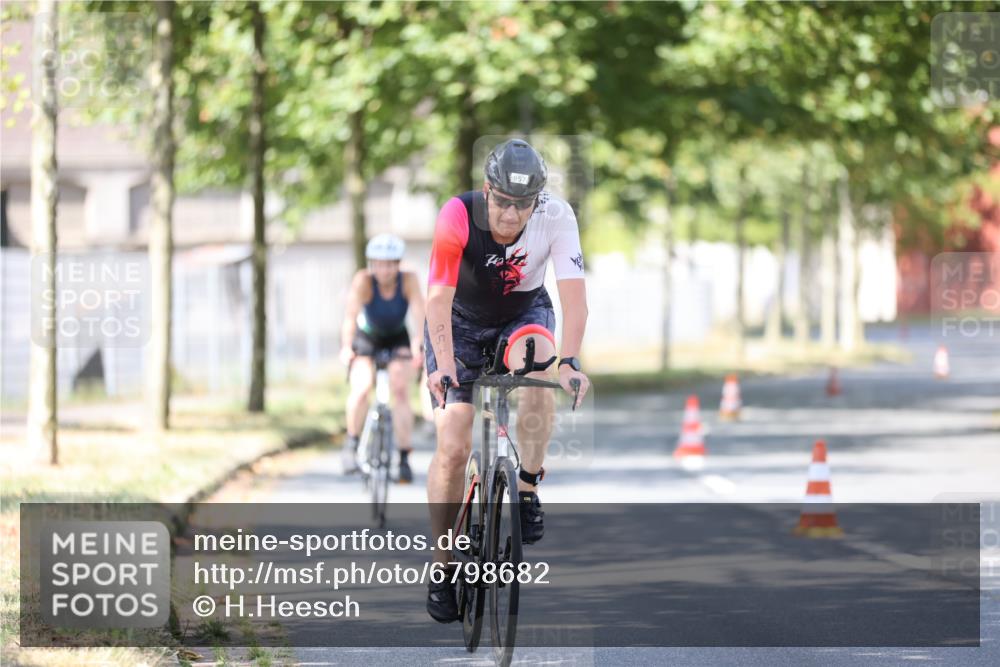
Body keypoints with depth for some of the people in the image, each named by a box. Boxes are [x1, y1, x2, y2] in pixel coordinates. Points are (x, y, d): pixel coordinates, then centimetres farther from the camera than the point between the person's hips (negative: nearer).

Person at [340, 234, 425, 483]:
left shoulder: (409, 280, -26)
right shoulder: (363, 280, -30)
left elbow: (419, 312, -37)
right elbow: (351, 314, -39)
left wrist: (419, 342, -52)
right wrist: (346, 347, -50)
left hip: (396, 339, 1)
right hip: (365, 338, -1)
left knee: (401, 390, -15)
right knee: (361, 388, -22)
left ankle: (404, 458, -8)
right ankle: (351, 443, -1)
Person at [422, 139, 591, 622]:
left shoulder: (556, 216, -25)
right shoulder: (458, 215, -29)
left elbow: (573, 292, -30)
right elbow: (439, 297, -33)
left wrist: (569, 361, -44)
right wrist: (443, 363, -46)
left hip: (524, 312, 1)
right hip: (462, 321, -1)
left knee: (536, 371, -35)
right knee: (452, 448, -10)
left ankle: (528, 489, -16)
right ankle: (442, 567, 3)